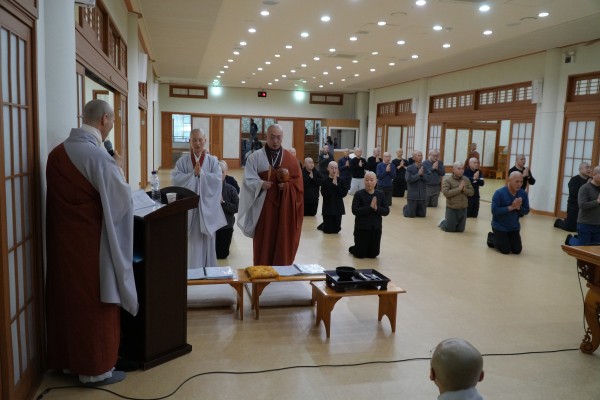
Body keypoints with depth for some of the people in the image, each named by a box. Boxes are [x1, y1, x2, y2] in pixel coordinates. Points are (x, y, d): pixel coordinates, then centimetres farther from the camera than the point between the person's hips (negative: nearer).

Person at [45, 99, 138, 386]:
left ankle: (68, 359, 35)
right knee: (95, 304, 6)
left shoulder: (57, 152, 4)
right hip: (91, 242, -8)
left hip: (62, 239, 8)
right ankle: (95, 369, 19)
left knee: (69, 297, 19)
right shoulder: (98, 155, -21)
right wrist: (118, 169, 0)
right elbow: (122, 199, -16)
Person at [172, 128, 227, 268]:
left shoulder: (213, 161, 3)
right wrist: (193, 173, -16)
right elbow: (175, 179, -9)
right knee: (191, 240, 4)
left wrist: (201, 173, -17)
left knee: (206, 240, 7)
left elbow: (217, 180, -10)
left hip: (207, 207, 0)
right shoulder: (182, 161, 3)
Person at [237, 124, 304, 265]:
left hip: (284, 207, 2)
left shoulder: (290, 159, 7)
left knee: (282, 241, 6)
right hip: (263, 206, -2)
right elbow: (248, 179, -4)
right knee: (264, 242, 2)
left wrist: (286, 186, -14)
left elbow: (298, 182, 4)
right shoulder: (255, 157, 1)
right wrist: (260, 184, -22)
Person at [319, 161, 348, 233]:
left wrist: (336, 185, -15)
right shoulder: (325, 181, -7)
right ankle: (322, 226, 35)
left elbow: (344, 193, -7)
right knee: (328, 230, 2)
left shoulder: (340, 181, 0)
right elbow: (325, 194, -19)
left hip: (338, 207, 3)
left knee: (336, 230, 8)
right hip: (328, 208, -3)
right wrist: (333, 184, -19)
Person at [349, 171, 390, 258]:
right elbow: (355, 211, -19)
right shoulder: (359, 194, -10)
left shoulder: (380, 194, 0)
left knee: (373, 254, 12)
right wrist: (370, 207, -26)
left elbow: (386, 211, -2)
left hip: (376, 228, 3)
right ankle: (353, 249, 39)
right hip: (362, 228, -3)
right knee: (360, 254, 7)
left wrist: (376, 208, -21)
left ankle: (368, 250, 44)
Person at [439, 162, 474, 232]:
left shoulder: (466, 179, 4)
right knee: (450, 229, 4)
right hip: (452, 209, -5)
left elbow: (471, 192, 5)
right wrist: (459, 189, -23)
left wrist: (465, 190, -15)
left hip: (463, 209, 5)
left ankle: (448, 222, 39)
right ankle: (443, 222, 35)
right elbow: (446, 193, -21)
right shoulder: (447, 180, -11)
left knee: (460, 229, 12)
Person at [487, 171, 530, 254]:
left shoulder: (523, 194, -6)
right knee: (506, 250, -6)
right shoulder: (499, 193, -21)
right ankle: (492, 237, 20)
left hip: (514, 227, 5)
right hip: (500, 226, -5)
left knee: (517, 250, 4)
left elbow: (526, 211, -2)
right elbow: (494, 210, -26)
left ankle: (506, 239, 33)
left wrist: (518, 207, -23)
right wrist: (511, 207, -29)